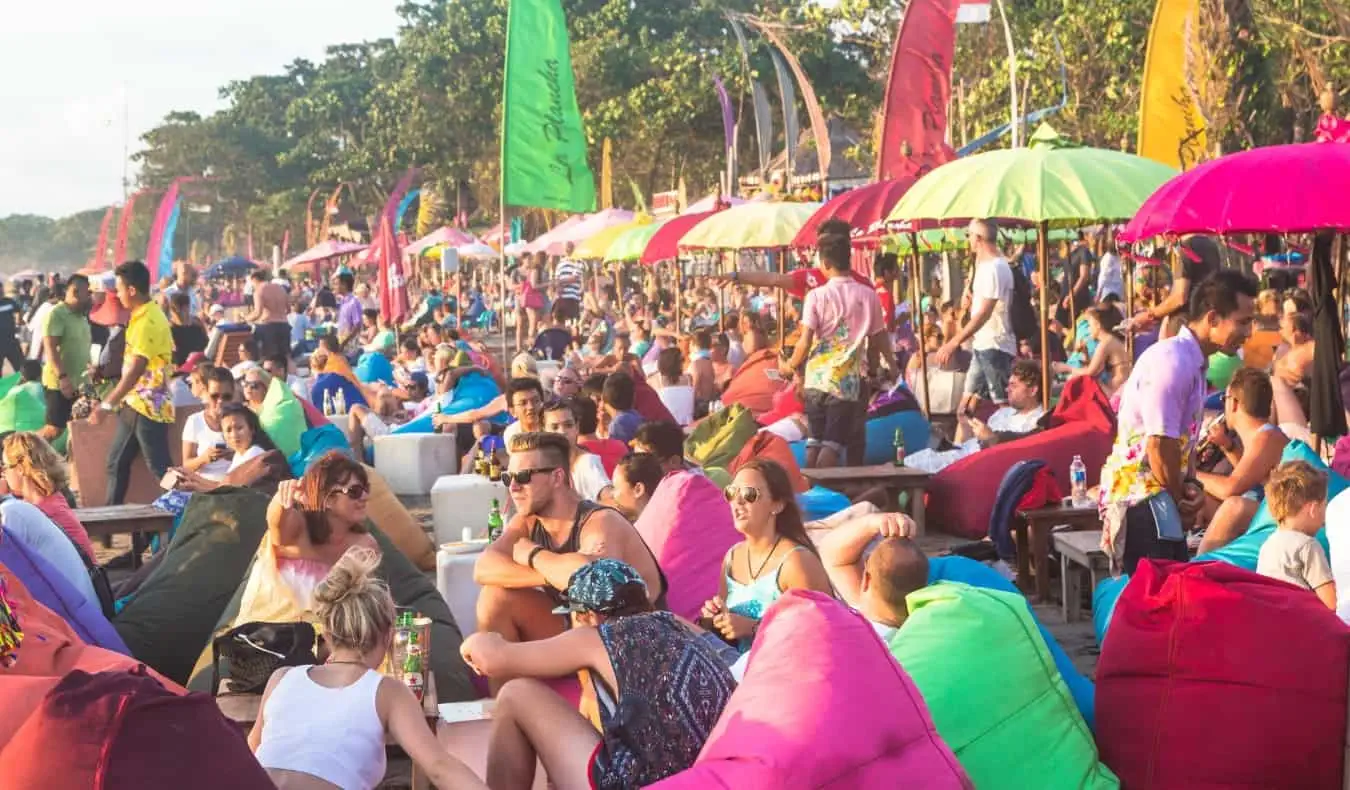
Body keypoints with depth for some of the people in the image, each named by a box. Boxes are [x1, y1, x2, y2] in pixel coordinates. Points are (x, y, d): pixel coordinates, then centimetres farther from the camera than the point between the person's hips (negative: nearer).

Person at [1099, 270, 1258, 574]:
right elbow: (1158, 444, -21)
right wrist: (1180, 499, -7)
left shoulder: (1194, 362, 12)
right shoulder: (1173, 361, -19)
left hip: (1157, 496, 10)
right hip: (1141, 497, -10)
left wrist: (1189, 486, 1)